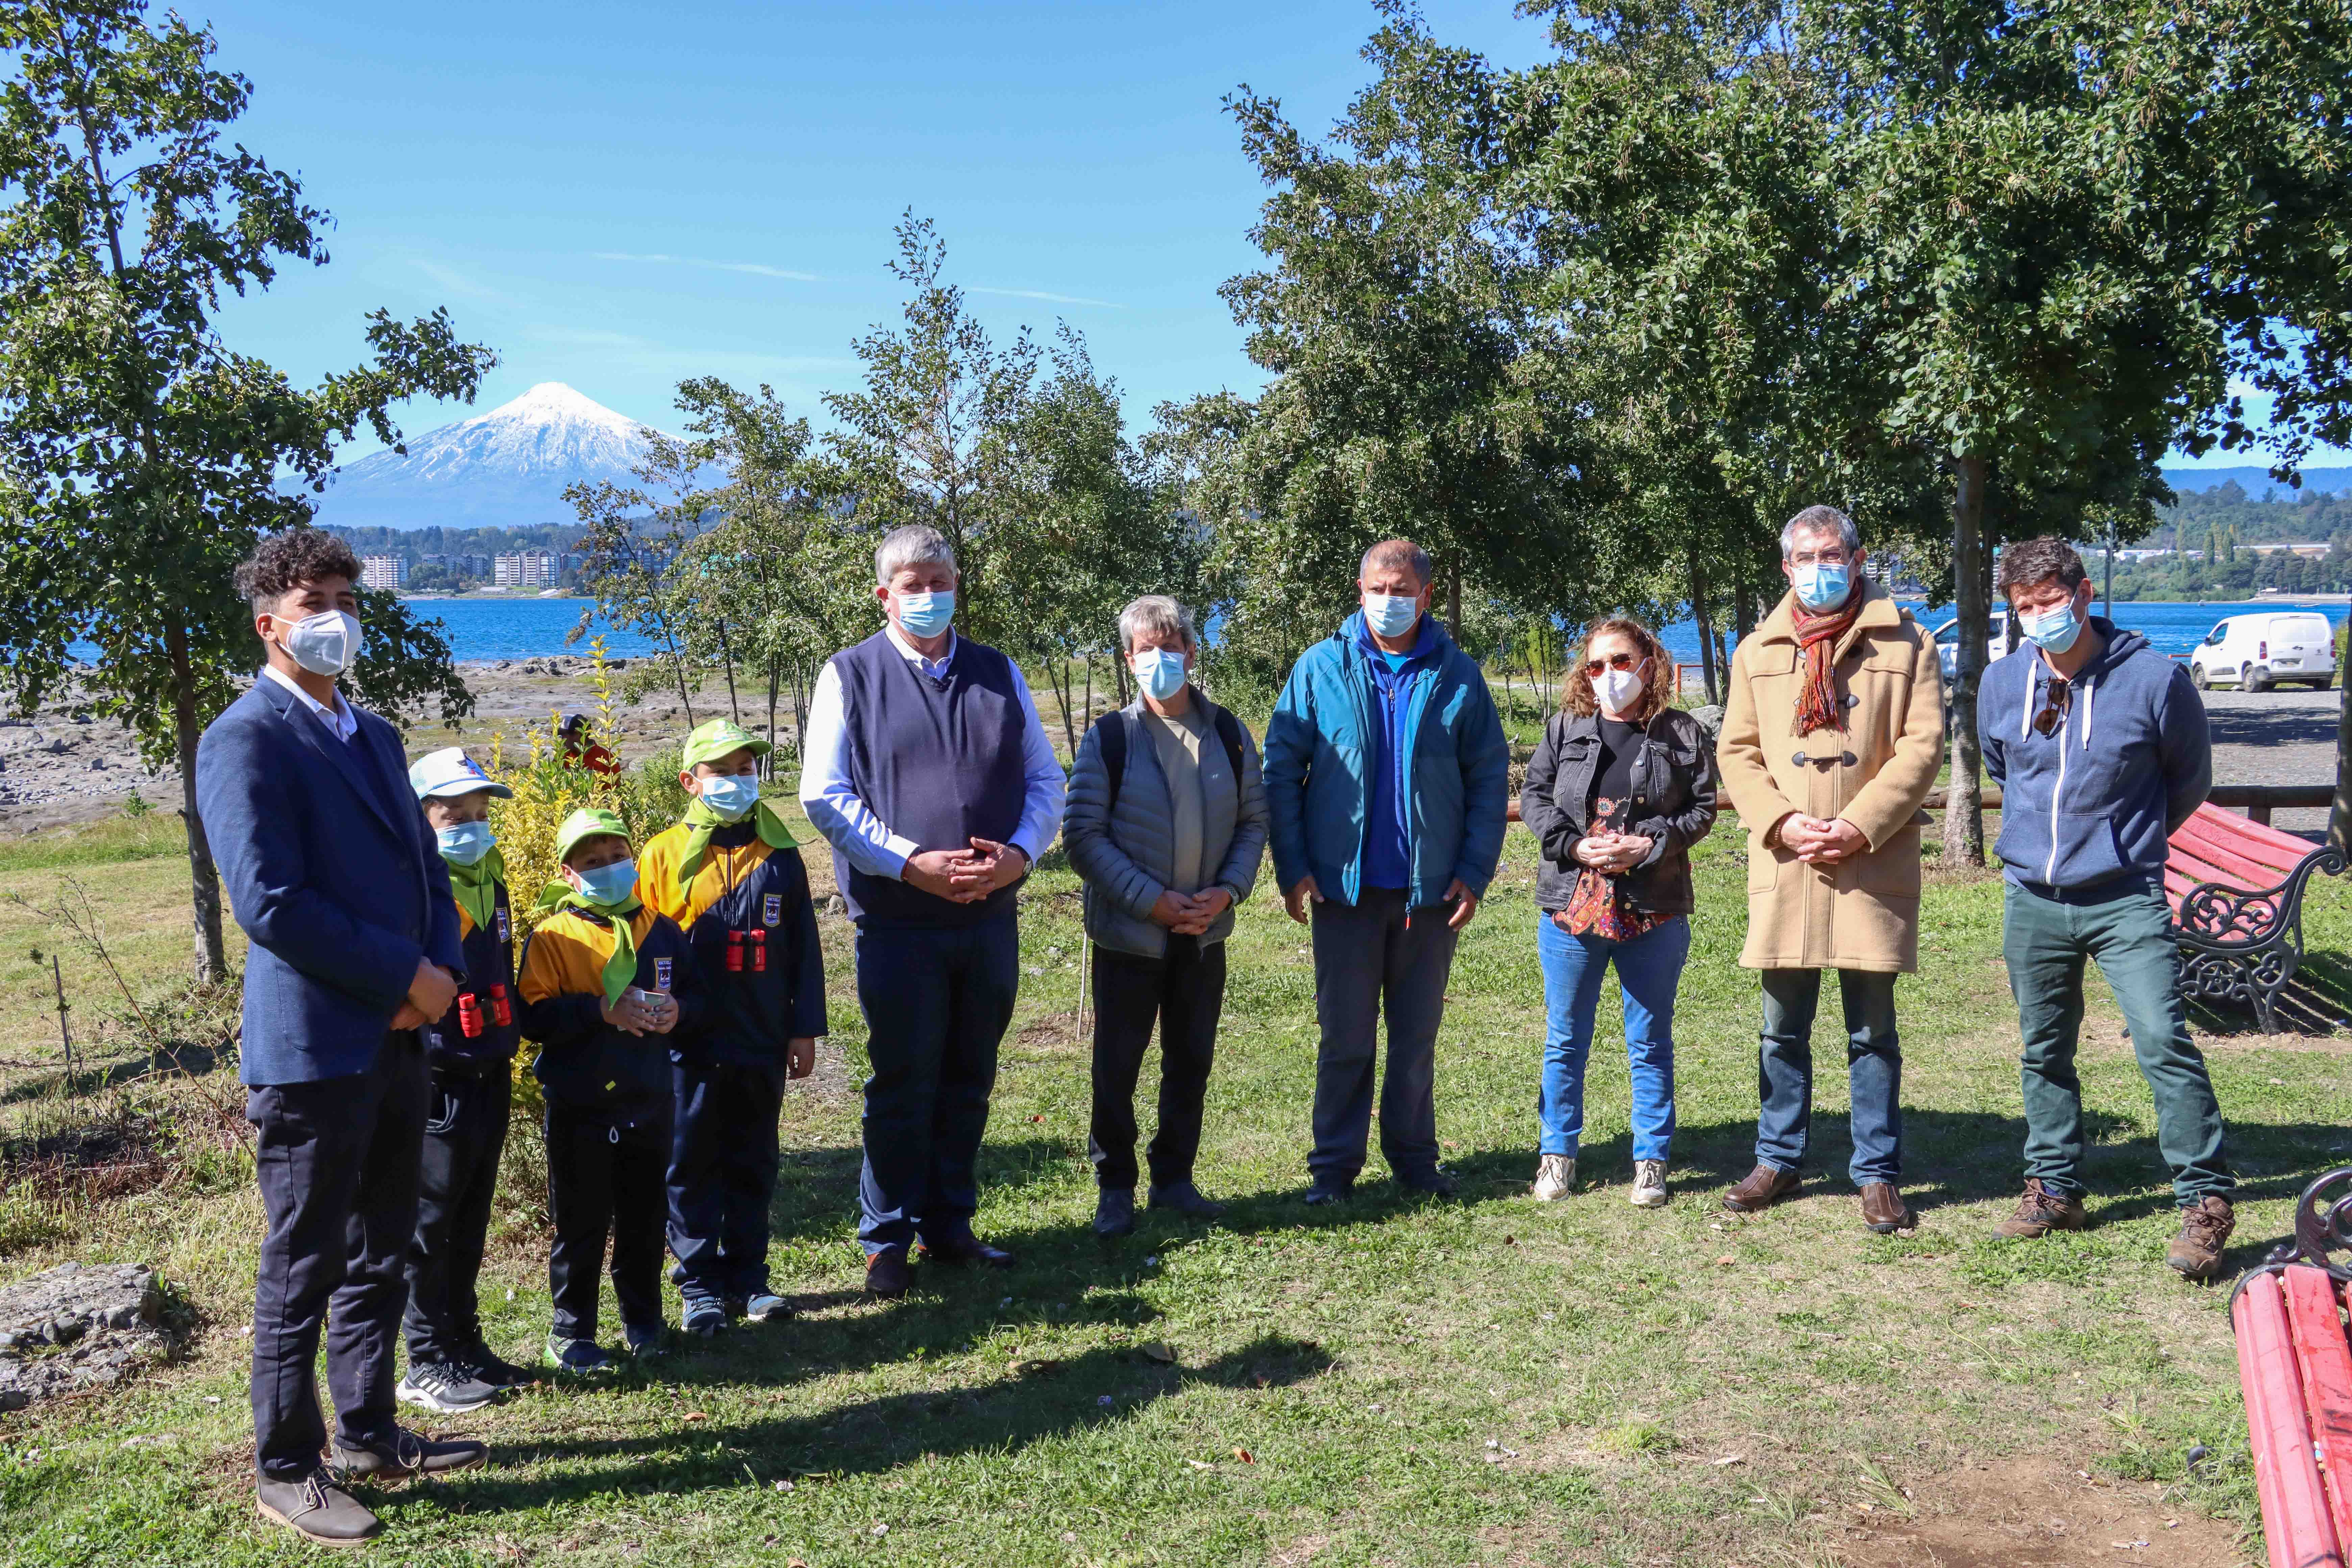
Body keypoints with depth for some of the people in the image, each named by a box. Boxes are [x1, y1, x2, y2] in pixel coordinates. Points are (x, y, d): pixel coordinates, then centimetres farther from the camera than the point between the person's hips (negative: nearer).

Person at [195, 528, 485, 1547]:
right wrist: (407, 978, -15)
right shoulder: (246, 740, -10)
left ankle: (368, 1434, 30)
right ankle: (286, 1470, 17)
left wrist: (441, 970, -2)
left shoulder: (373, 736, 17)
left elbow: (426, 870, 17)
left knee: (379, 1258, 17)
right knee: (303, 1272, 3)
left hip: (395, 1040, 8)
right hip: (311, 1049, -8)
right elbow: (269, 901, -19)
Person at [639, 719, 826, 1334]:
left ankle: (748, 1277, 23)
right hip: (690, 1046, -2)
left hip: (762, 1044, 2)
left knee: (753, 1166, 12)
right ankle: (700, 1285, 17)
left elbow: (804, 948, 6)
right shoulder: (665, 855, -2)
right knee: (693, 1166, 6)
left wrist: (805, 1030, 3)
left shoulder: (779, 854, 4)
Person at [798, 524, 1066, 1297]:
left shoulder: (999, 674, 11)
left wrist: (1020, 852, -8)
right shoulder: (850, 676, 0)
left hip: (991, 915, 4)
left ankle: (949, 1225, 27)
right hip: (899, 921, -4)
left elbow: (1044, 778, 11)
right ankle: (886, 1241, 17)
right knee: (902, 1085, 3)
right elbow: (825, 796, -6)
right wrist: (912, 862, -16)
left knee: (968, 1082, 13)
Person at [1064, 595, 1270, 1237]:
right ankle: (1115, 1187, 19)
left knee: (1191, 1061, 12)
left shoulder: (1228, 733, 4)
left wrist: (1228, 891, -9)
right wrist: (1152, 900, -16)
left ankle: (1174, 1178, 27)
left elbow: (1254, 821, 7)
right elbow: (1083, 835, -9)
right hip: (1129, 935, -3)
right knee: (1117, 1066, 4)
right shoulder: (1110, 737, -6)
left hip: (1205, 934, 3)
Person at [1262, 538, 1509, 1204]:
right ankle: (1334, 1165, 17)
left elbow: (1490, 779, 5)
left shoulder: (1458, 676, 3)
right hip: (1344, 886, -1)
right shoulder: (1321, 668, 0)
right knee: (1345, 1035, 5)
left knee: (1418, 1033, 12)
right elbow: (1281, 768, 1)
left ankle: (1414, 1158, 25)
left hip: (1430, 888, 1)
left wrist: (1475, 872, -3)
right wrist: (1293, 867, -6)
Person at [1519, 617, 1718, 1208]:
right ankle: (1557, 1153, 23)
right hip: (1571, 905, 1)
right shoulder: (1565, 728, 4)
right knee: (1565, 1041, 10)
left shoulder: (1681, 734, 1)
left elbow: (1703, 808, 2)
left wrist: (1652, 844, -13)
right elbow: (1534, 796, 4)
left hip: (1654, 914, -1)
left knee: (1650, 1043, 9)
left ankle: (1651, 1160, 20)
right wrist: (1576, 846, -11)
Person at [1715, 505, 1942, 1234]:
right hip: (1784, 862, 2)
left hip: (1873, 865, -2)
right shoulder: (1757, 652, 12)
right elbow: (1737, 752, 7)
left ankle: (1878, 1173, 16)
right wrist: (1783, 823, -9)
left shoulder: (1905, 645, 5)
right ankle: (1779, 1160, 24)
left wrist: (1859, 826, -13)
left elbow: (1921, 748, -2)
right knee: (1783, 1029, 10)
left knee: (1873, 1032, 5)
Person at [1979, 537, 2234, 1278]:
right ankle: (2054, 1187, 26)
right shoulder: (2002, 683, 1)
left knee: (2164, 1042, -12)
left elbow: (2191, 777, 6)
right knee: (2045, 1052, 13)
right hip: (2032, 899, 4)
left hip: (2126, 899, -4)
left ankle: (2206, 1200, 1)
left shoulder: (2153, 677, -9)